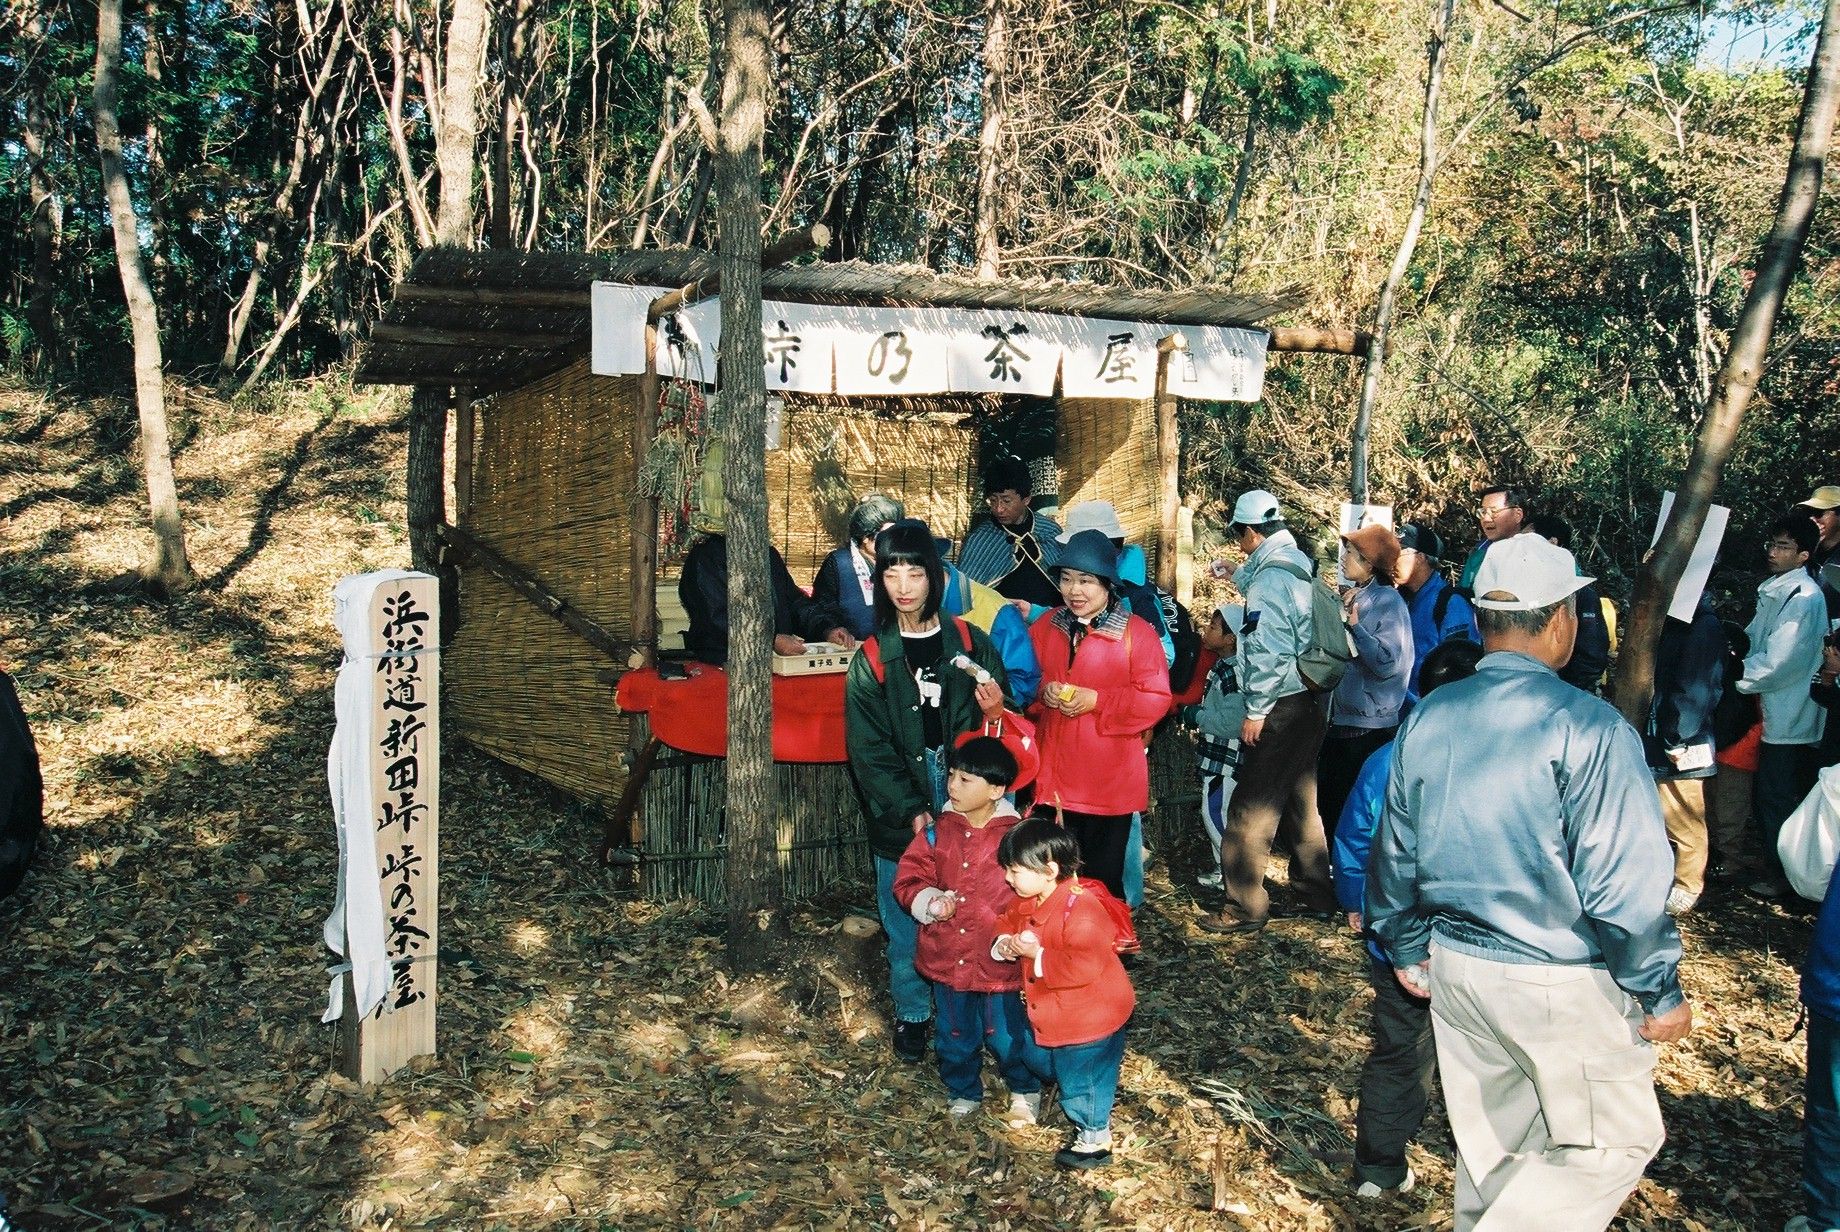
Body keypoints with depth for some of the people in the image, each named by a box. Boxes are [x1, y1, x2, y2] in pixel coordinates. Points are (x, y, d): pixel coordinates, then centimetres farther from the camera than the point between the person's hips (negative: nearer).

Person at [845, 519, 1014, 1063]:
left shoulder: (971, 643, 1)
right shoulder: (871, 661, -1)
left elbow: (999, 730, 8)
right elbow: (869, 752, -5)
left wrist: (998, 710, -16)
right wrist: (912, 811, -14)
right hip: (901, 819, 0)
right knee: (907, 925, 9)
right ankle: (912, 1015, 29)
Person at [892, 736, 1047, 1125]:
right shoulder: (939, 833, -4)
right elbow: (909, 878, 0)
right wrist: (929, 902, -19)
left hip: (997, 961, -3)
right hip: (946, 957, 3)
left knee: (1006, 1034, 12)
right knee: (955, 1035, 19)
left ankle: (1025, 1091, 39)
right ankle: (964, 1092, 44)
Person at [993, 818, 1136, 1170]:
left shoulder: (1081, 909, -33)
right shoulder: (1027, 902, -4)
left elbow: (1085, 966, -38)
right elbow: (1008, 925, 12)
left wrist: (1037, 955, -33)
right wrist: (1004, 945, -11)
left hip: (1090, 1019, -9)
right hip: (1056, 1016, 9)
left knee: (1081, 1079, 8)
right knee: (1062, 1070, 25)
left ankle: (1095, 1139, 30)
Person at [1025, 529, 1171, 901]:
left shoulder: (1137, 632, -6)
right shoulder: (1044, 627, 8)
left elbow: (1156, 699, -9)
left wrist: (1097, 701, -17)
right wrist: (1042, 692, -7)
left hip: (1110, 780, -4)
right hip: (1054, 774, 4)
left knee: (1104, 876, 6)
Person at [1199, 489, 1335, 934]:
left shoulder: (1270, 575, -17)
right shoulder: (1300, 563, 11)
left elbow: (1269, 651, -23)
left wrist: (1255, 711, -16)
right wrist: (1238, 573, 46)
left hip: (1281, 709, -10)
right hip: (1309, 702, 10)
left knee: (1251, 809, -3)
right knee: (1301, 800, 21)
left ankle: (1245, 907, 2)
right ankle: (1315, 888, 32)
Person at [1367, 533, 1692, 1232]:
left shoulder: (1428, 719, 0)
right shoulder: (1587, 728, -19)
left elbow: (1394, 854, 8)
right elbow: (1626, 883, -19)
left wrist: (1407, 952, 21)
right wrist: (1662, 993, -6)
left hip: (1455, 966, 6)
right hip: (1565, 983, -6)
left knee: (1487, 1141, 21)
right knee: (1616, 1142, 13)